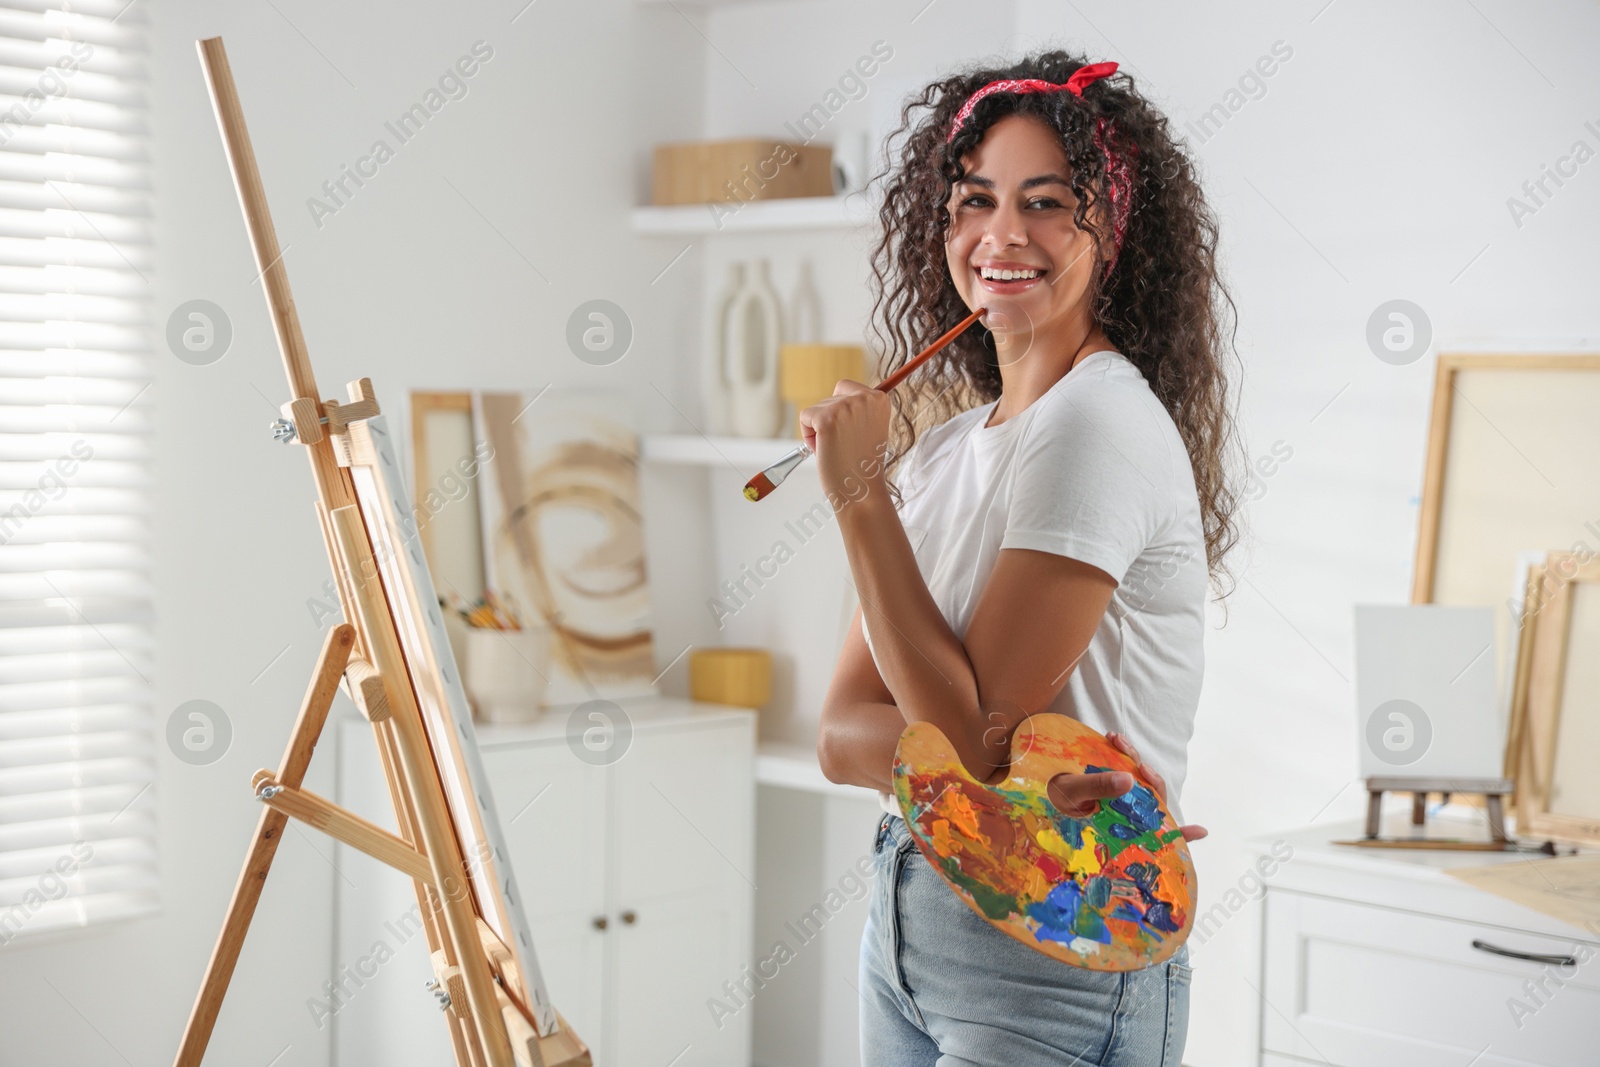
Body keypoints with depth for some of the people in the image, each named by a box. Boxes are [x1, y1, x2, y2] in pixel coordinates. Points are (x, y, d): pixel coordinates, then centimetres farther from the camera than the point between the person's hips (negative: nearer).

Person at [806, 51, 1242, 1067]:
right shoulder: (939, 444, 8)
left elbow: (970, 728, -19)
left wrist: (859, 490, -16)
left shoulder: (1104, 425, -16)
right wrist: (1022, 758, -17)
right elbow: (842, 735, 2)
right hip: (909, 918, 7)